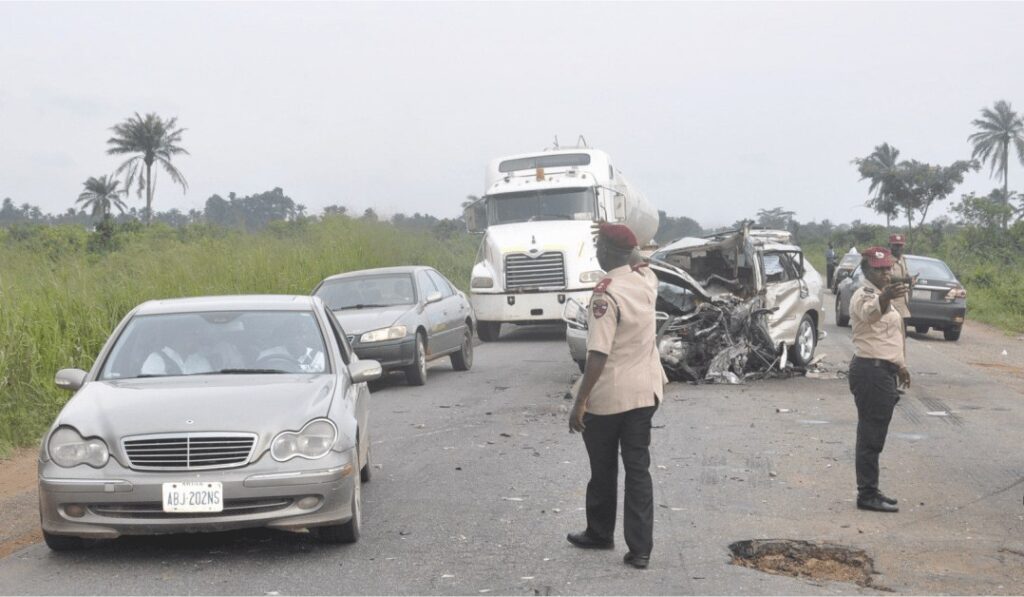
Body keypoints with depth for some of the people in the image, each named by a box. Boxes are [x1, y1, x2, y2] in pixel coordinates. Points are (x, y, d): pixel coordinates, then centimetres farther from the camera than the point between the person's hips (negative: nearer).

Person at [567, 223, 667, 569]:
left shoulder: (605, 295, -20)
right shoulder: (646, 280, 1)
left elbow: (598, 355, -24)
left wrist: (580, 402, -21)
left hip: (607, 396, -6)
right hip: (645, 392, 6)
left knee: (603, 470, 13)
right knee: (638, 469, 7)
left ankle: (600, 534, 31)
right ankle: (640, 548, 3)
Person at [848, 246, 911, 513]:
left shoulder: (882, 296, 17)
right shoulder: (864, 296, -15)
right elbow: (870, 312, -41)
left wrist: (900, 365, 32)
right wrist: (886, 298, -62)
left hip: (883, 371, 10)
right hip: (871, 372, -10)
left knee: (873, 435, 15)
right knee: (871, 436, -8)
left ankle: (870, 491, 22)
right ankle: (867, 495, -5)